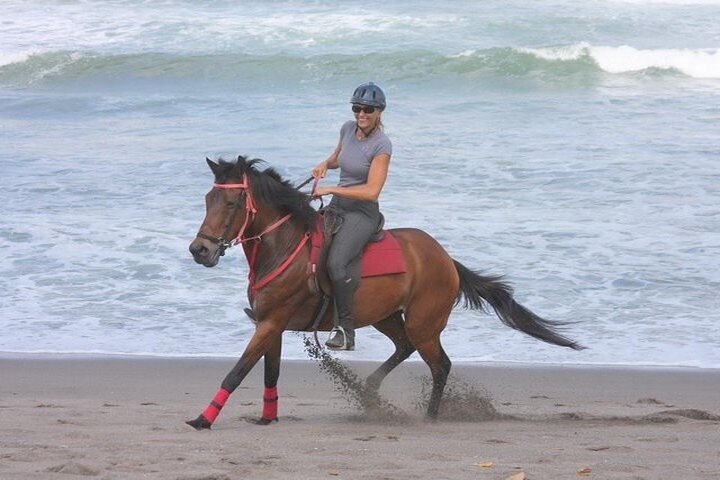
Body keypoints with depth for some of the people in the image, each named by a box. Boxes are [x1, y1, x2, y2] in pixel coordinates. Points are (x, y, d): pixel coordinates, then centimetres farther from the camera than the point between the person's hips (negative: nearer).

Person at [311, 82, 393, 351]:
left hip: (363, 213, -8)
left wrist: (330, 190, -20)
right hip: (337, 207, 8)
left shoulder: (382, 145, -15)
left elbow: (371, 191, -20)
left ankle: (346, 331, -23)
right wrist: (326, 164, 5)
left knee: (336, 262, -29)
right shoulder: (348, 128, 6)